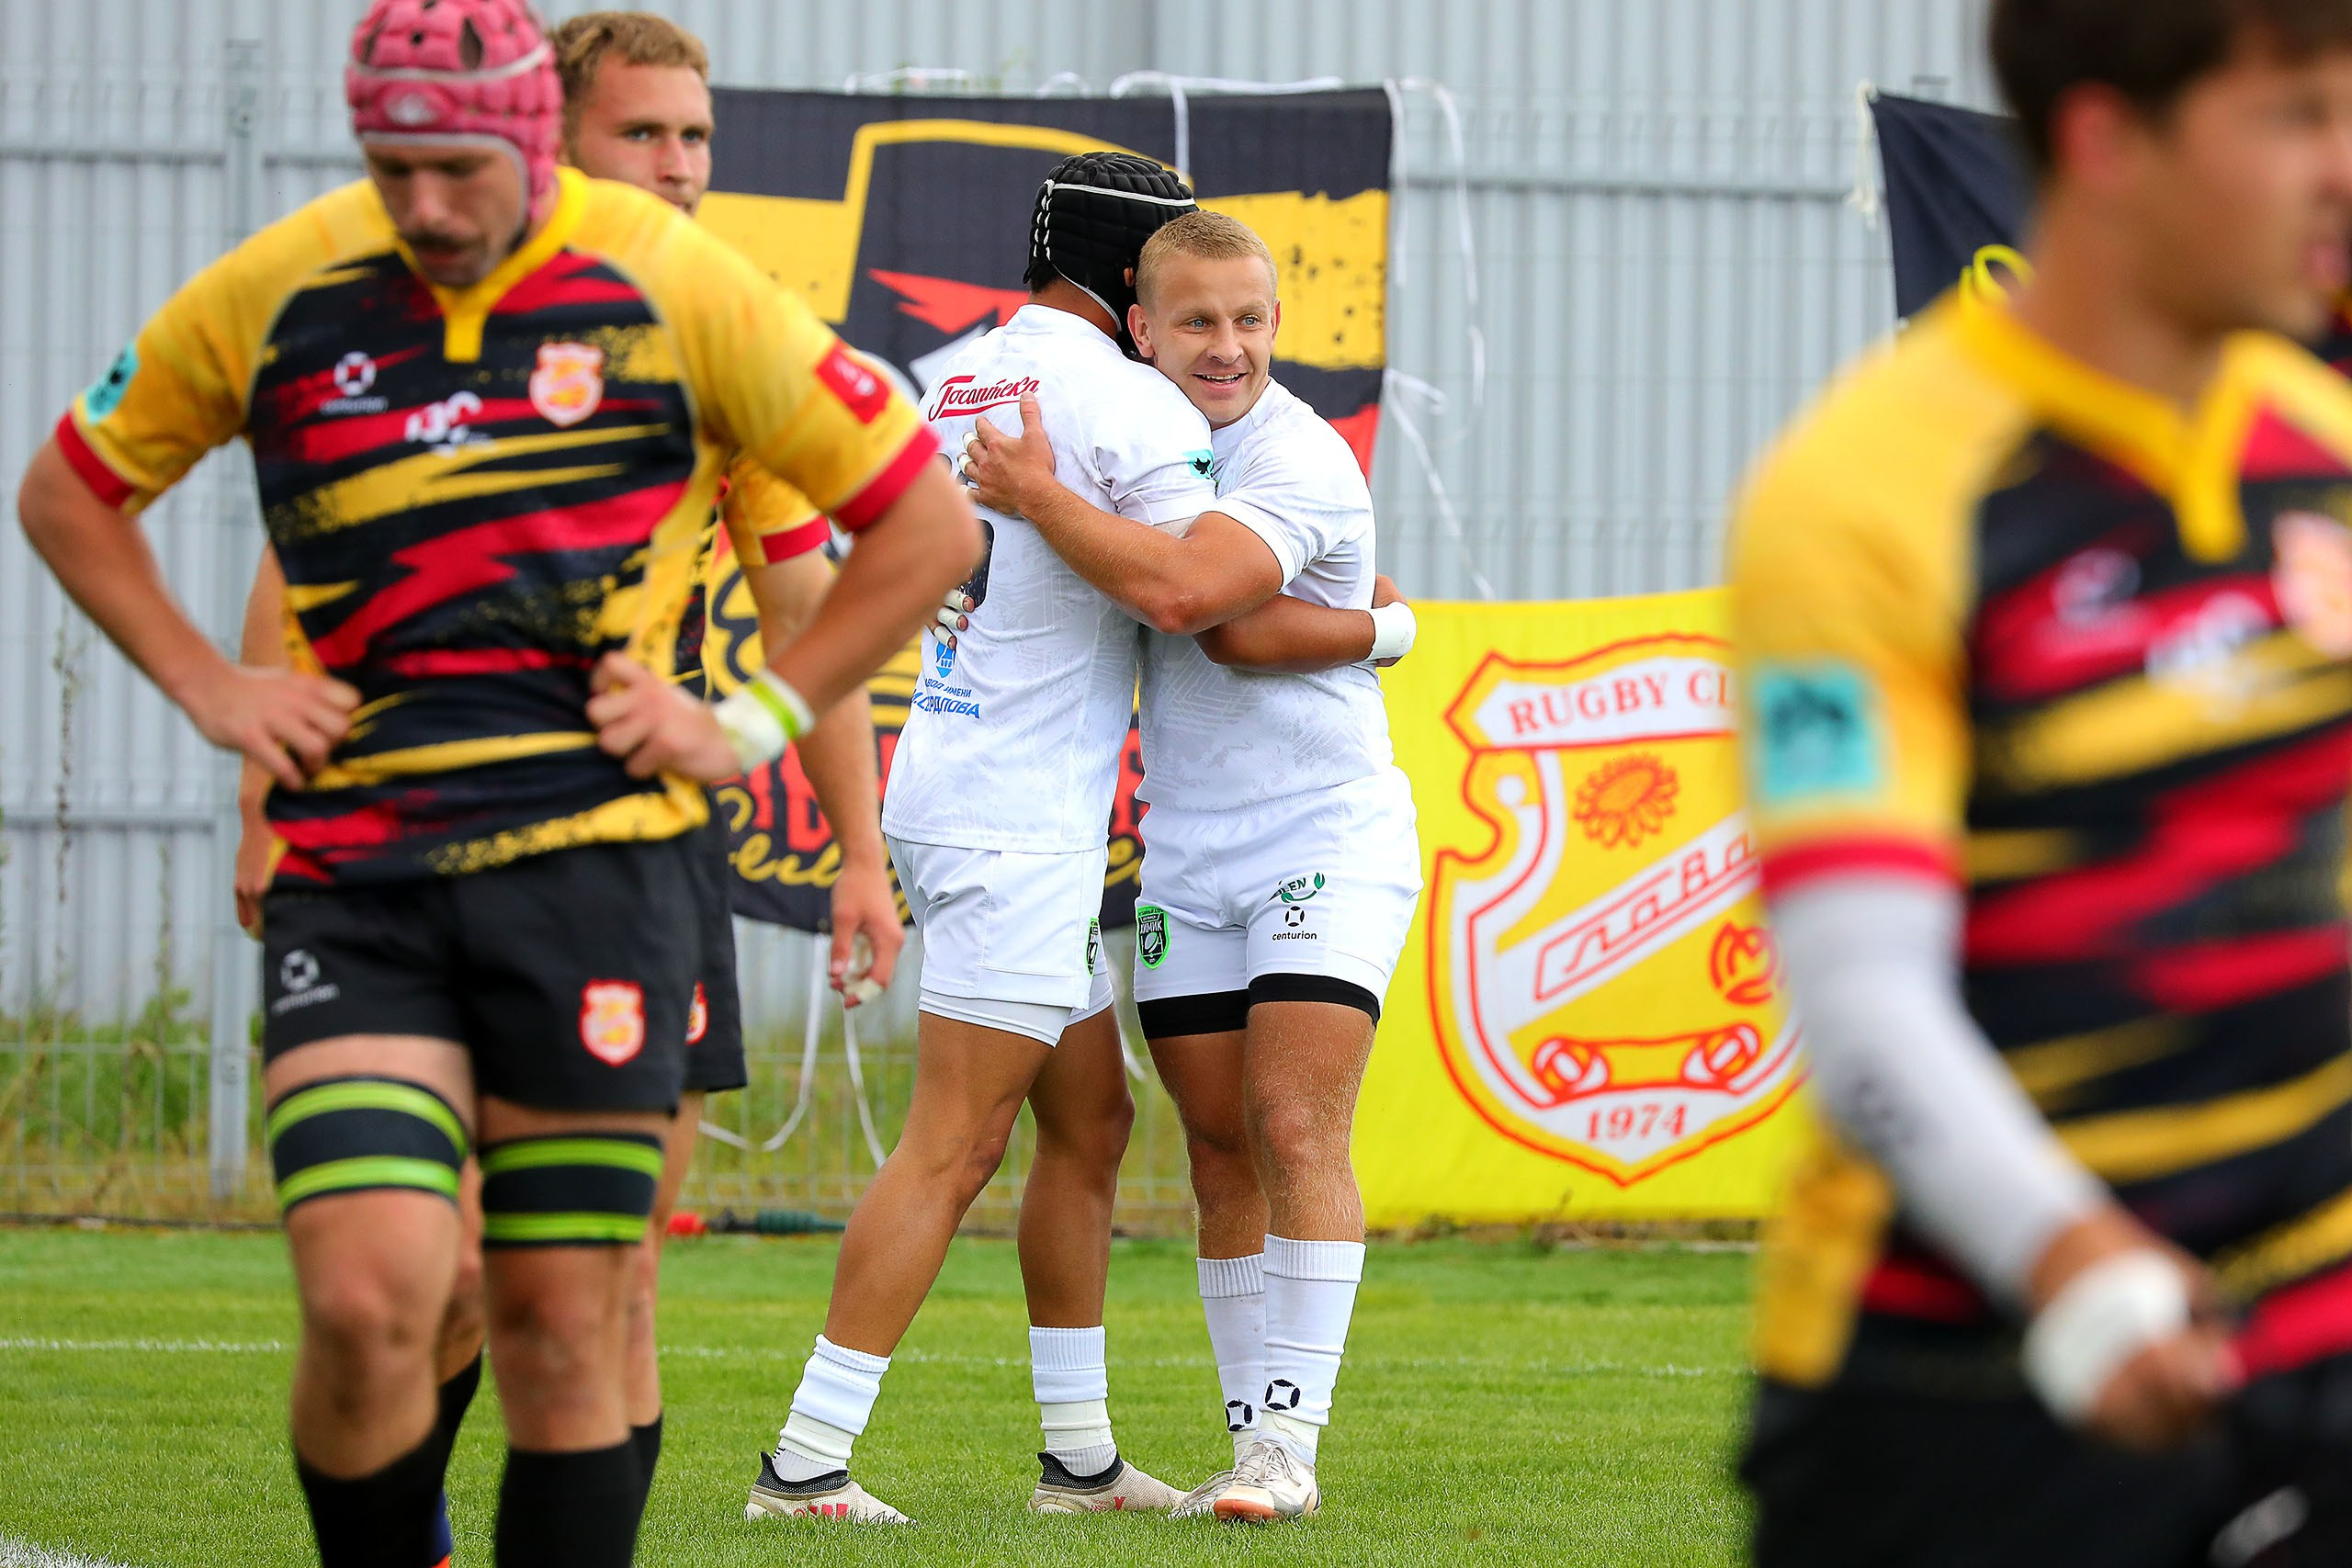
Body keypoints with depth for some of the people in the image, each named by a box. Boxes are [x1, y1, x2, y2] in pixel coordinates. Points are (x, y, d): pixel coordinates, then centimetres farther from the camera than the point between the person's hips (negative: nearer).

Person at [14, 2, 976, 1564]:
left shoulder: (673, 287, 1)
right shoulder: (271, 293, 6)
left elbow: (926, 518, 9)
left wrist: (761, 718, 3)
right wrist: (206, 683, 10)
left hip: (594, 859, -1)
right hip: (351, 881, 1)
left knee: (565, 1326, -1)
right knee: (368, 1299, -15)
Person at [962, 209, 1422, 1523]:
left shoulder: (1301, 462, -15)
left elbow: (1181, 590, -32)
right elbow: (1225, 632, -2)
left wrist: (1035, 495, -21)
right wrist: (1358, 631, -18)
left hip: (1326, 838, -7)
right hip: (1188, 857, 7)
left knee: (1296, 1129, -14)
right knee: (1222, 1146, 4)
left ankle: (1289, 1440, -14)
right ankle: (1258, 1443, 8)